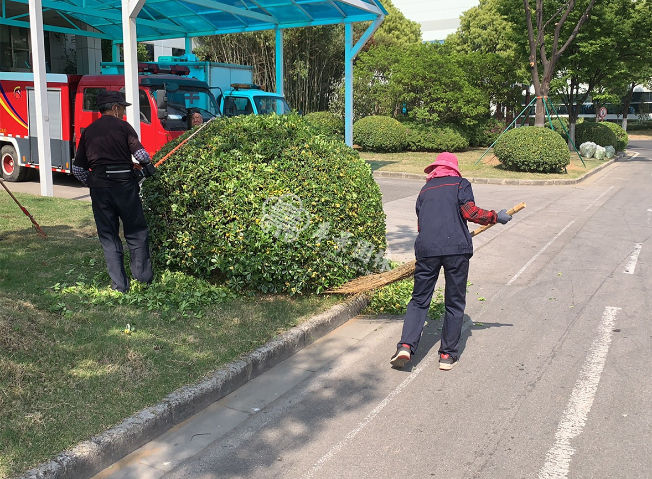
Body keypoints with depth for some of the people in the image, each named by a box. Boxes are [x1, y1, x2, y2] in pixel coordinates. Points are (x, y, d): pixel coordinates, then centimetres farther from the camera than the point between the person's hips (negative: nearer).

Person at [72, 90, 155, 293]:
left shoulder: (88, 132, 13)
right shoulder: (123, 126, 1)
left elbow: (78, 168, 12)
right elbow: (140, 154, -10)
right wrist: (148, 167, 10)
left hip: (99, 187, 3)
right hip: (124, 184, -3)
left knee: (109, 237, 10)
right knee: (136, 232, 12)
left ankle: (119, 284, 10)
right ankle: (143, 276, 14)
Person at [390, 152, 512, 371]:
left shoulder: (425, 190, 22)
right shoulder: (460, 184, 10)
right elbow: (469, 211, -4)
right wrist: (496, 217, 9)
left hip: (426, 248, 3)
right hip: (456, 248, -3)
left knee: (419, 300, 10)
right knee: (455, 303, 9)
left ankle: (406, 346, -6)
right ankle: (448, 355, 12)